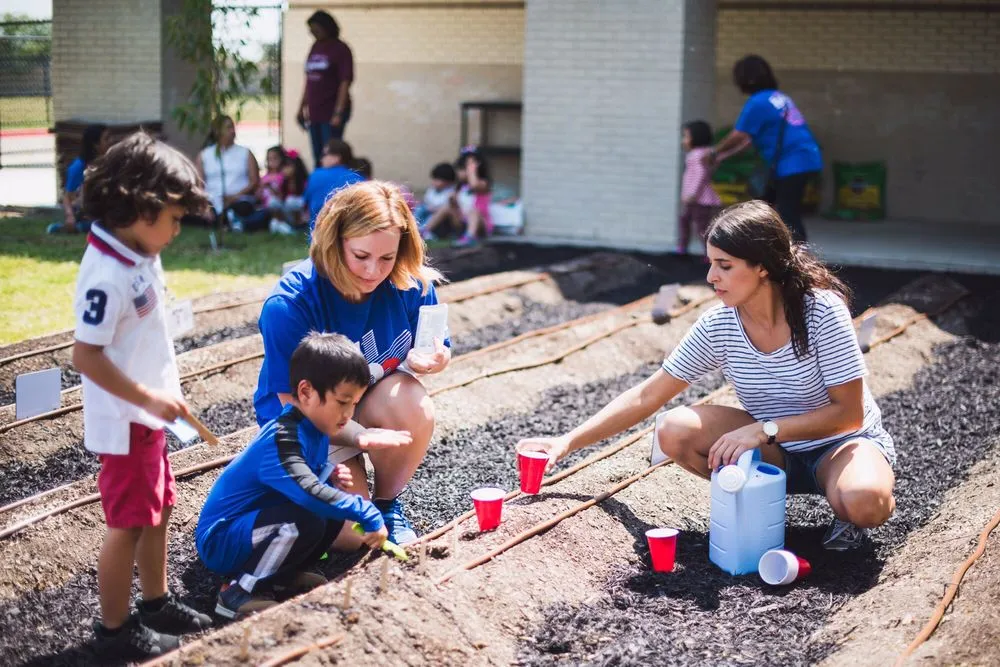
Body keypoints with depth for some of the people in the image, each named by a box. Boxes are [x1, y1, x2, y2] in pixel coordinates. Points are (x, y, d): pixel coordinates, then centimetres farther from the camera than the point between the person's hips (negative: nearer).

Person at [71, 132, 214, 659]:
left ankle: (157, 603, 36)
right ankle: (114, 628, 18)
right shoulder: (107, 275, -26)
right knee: (128, 524, 3)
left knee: (157, 511, 20)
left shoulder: (140, 256, 2)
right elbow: (85, 355, -27)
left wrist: (160, 395, 14)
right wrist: (149, 399, -24)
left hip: (146, 416, 9)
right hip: (124, 422, -9)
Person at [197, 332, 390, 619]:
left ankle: (283, 572, 5)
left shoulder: (313, 428, 2)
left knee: (335, 517, 0)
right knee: (306, 520, -32)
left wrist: (332, 479, -6)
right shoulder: (282, 439, -27)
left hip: (251, 524, 9)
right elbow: (307, 493, -42)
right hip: (220, 543, -9)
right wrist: (368, 514, -36)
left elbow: (308, 479, 17)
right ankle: (240, 592, -18)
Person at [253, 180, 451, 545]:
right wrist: (359, 435, -41)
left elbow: (424, 351, -1)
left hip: (375, 399, 3)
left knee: (415, 408, -32)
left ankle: (387, 502, -3)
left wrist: (425, 360, -28)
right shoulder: (289, 304, -28)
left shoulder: (411, 283, -16)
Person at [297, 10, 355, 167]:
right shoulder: (315, 47, 13)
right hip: (314, 112, 7)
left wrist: (339, 112, -19)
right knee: (318, 159, 11)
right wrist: (302, 107, 18)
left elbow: (345, 82, -12)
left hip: (331, 113, -7)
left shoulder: (340, 49, -6)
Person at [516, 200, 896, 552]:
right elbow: (647, 397, -6)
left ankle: (846, 509, -2)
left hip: (842, 443, -4)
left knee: (863, 503, -39)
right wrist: (567, 443, -12)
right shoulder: (718, 327, -12)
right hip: (775, 452, 4)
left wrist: (764, 430, -31)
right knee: (674, 431, -21)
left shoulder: (822, 311, -24)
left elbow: (848, 413, -21)